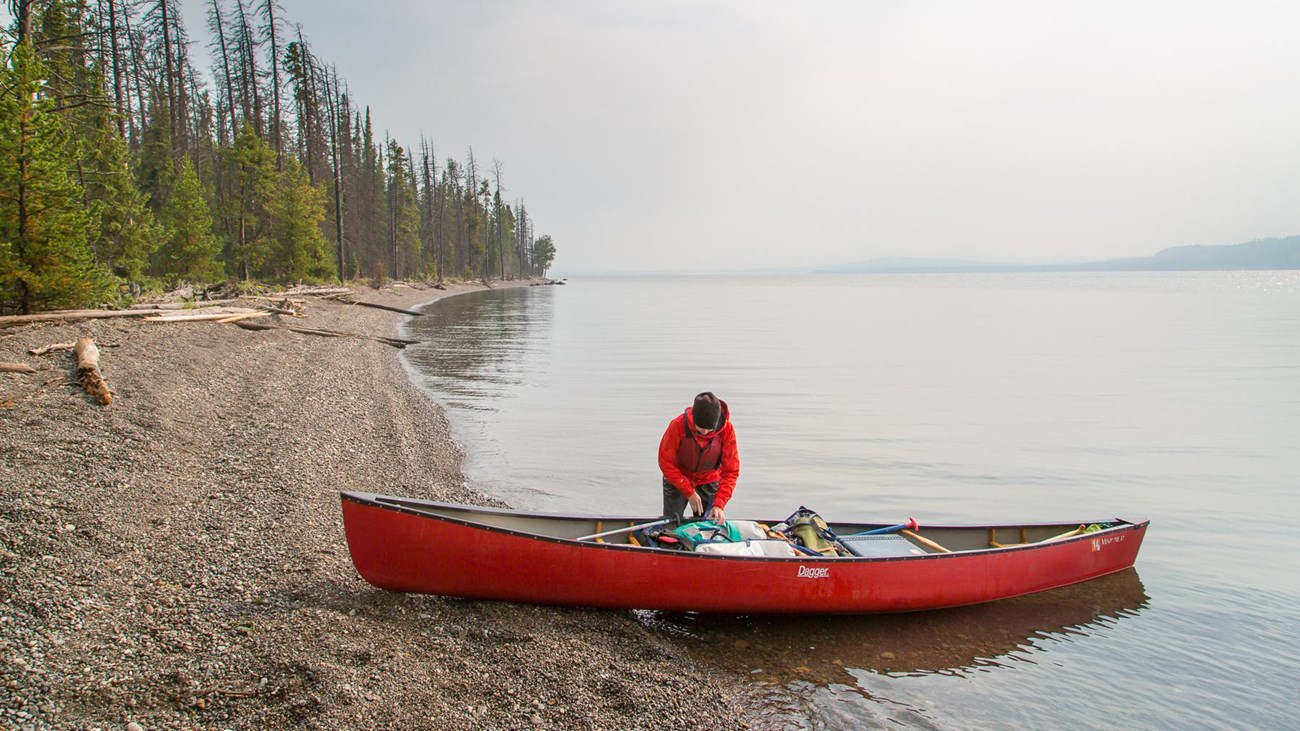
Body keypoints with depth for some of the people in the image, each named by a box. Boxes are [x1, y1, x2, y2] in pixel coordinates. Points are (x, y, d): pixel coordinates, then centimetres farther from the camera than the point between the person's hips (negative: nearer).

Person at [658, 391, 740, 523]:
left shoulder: (727, 430, -25)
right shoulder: (678, 425, -29)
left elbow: (730, 471, -21)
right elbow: (666, 462, -21)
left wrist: (719, 504, -31)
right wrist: (689, 492, -22)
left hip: (709, 482, 1)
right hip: (677, 481, -1)